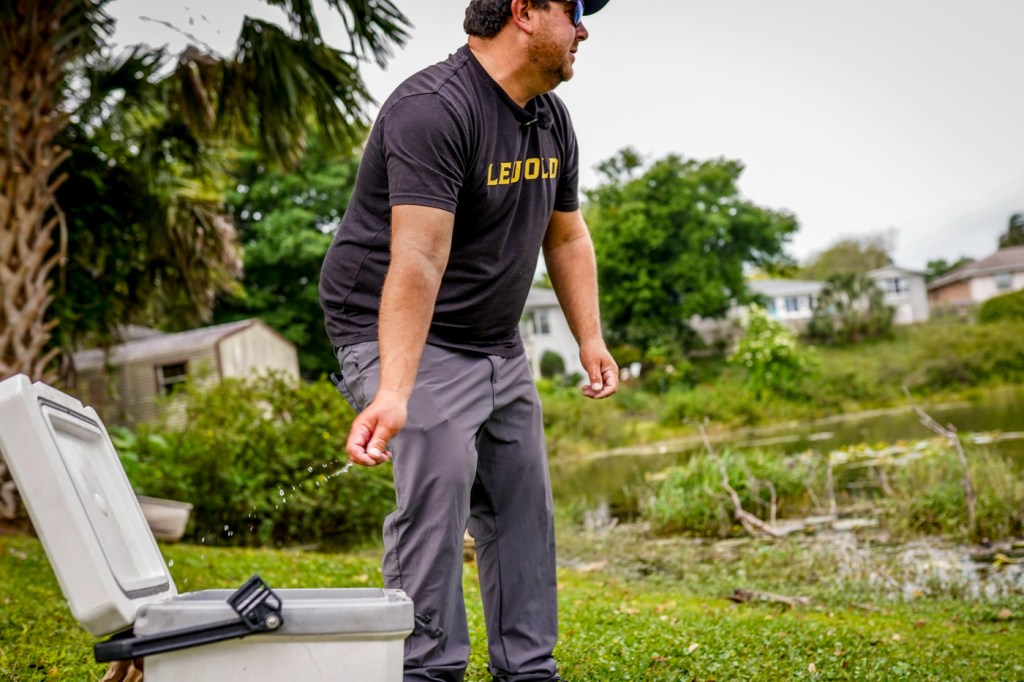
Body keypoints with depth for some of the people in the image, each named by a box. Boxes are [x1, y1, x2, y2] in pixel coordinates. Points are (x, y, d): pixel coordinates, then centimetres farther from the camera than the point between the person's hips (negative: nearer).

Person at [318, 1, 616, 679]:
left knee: (522, 501, 8)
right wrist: (393, 393, -42)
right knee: (439, 478, -23)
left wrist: (591, 340, 7)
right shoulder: (433, 109, -25)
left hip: (497, 344, 9)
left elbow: (566, 236, 16)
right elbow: (419, 259, -35)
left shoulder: (552, 119, 5)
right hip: (402, 336, -8)